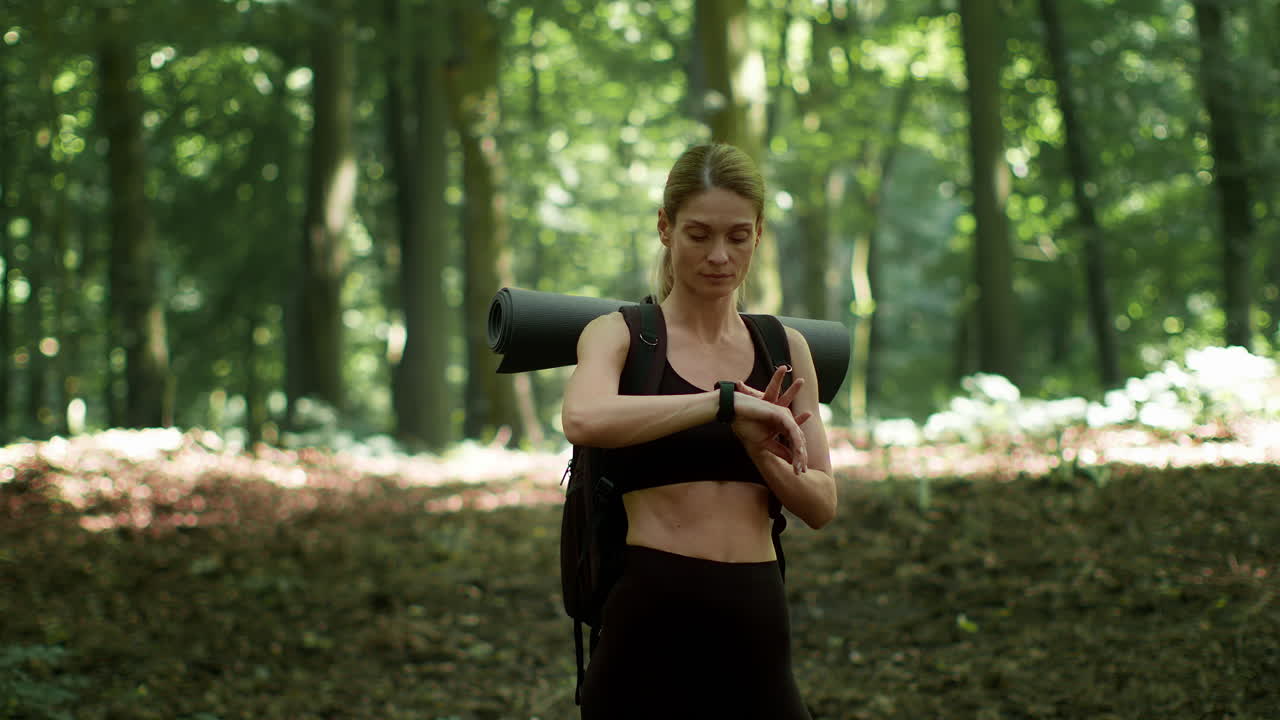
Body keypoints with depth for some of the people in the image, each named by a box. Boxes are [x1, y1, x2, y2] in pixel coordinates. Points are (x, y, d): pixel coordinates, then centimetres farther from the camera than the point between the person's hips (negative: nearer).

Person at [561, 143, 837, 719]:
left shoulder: (784, 349, 10)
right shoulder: (619, 335, -1)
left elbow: (821, 505, 7)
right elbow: (583, 419, -24)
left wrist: (760, 449, -12)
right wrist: (727, 402, -26)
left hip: (757, 627, 3)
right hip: (652, 621, -3)